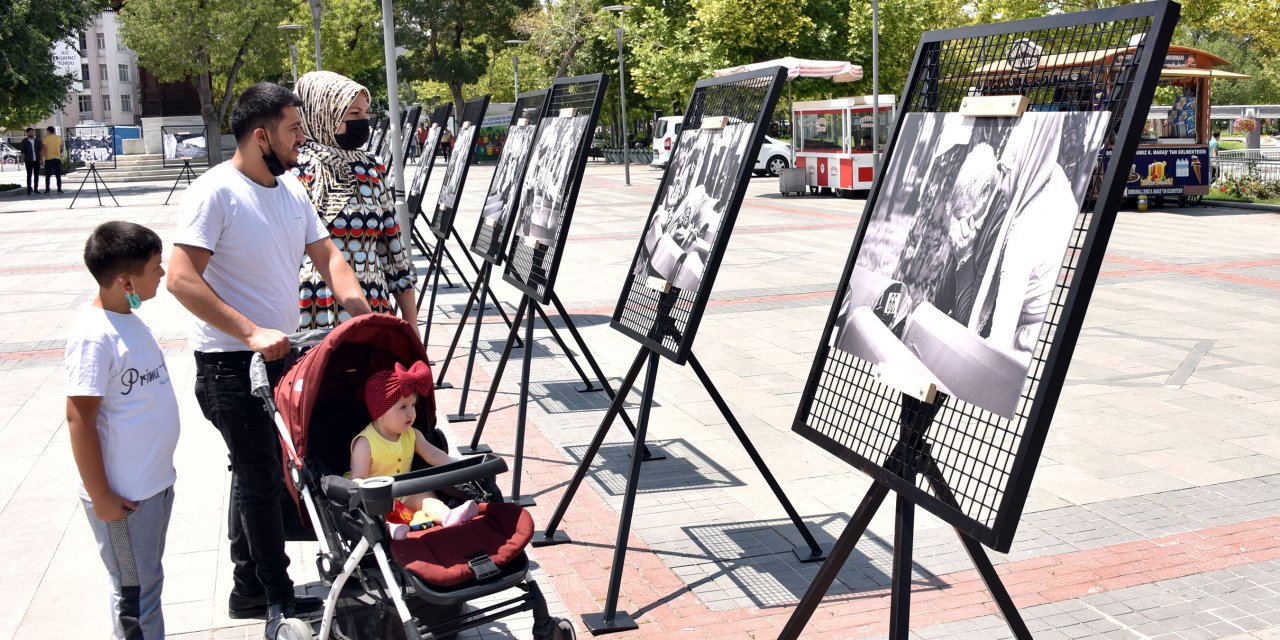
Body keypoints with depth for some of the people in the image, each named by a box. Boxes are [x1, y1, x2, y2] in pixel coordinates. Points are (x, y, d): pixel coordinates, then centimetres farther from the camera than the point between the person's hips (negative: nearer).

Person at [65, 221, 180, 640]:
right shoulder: (94, 337, -22)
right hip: (123, 496, -8)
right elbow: (79, 420, -21)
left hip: (155, 482, 8)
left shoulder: (128, 320, 5)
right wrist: (101, 498, -18)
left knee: (148, 578, 20)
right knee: (135, 590, 7)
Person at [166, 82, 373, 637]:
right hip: (230, 363, -8)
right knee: (261, 477, 0)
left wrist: (366, 316, -8)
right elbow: (181, 280, -22)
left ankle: (250, 590, 30)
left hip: (278, 353, 8)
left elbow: (328, 259, 8)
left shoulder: (291, 190, 8)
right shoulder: (214, 192, -16)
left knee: (256, 474, 16)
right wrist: (252, 333, -26)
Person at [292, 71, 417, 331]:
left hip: (375, 309, 4)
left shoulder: (372, 169, 10)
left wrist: (411, 321, 10)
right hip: (317, 318, -4)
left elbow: (393, 242, 12)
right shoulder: (296, 170, -4)